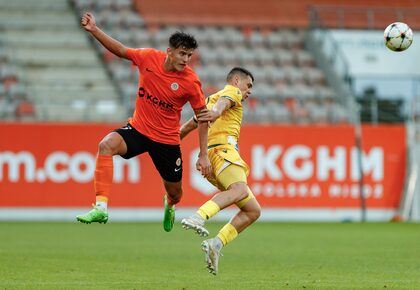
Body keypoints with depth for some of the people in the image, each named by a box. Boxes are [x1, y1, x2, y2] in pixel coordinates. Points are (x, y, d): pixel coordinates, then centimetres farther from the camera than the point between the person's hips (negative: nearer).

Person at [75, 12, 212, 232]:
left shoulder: (191, 82, -17)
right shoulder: (149, 58, -12)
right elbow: (120, 50, 6)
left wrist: (203, 155, -8)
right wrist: (94, 30, -4)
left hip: (167, 140, -1)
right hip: (138, 129, 1)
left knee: (174, 193, 12)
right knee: (107, 145, -30)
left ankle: (169, 205, 56)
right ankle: (101, 208, -34)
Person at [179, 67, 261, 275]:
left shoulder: (210, 99, 37)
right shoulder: (233, 91, 10)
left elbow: (187, 127, 39)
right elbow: (223, 101, -15)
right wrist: (217, 111, -38)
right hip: (222, 148, -9)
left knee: (253, 211, 2)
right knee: (240, 190, -37)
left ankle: (216, 244, -14)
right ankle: (198, 217, -60)